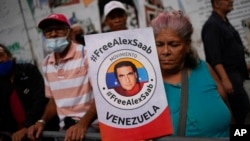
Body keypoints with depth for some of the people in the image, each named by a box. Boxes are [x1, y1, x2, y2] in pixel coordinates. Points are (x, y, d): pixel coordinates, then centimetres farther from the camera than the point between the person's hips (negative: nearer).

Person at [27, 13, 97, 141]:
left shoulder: (87, 54, -8)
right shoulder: (46, 64, 11)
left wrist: (83, 123, -26)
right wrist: (42, 121, 2)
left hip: (92, 126, -5)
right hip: (65, 128, 5)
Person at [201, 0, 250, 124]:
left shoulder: (225, 22, 15)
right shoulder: (212, 25, -16)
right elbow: (214, 57, -23)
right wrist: (225, 79, -28)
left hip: (235, 74, 10)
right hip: (228, 75, -10)